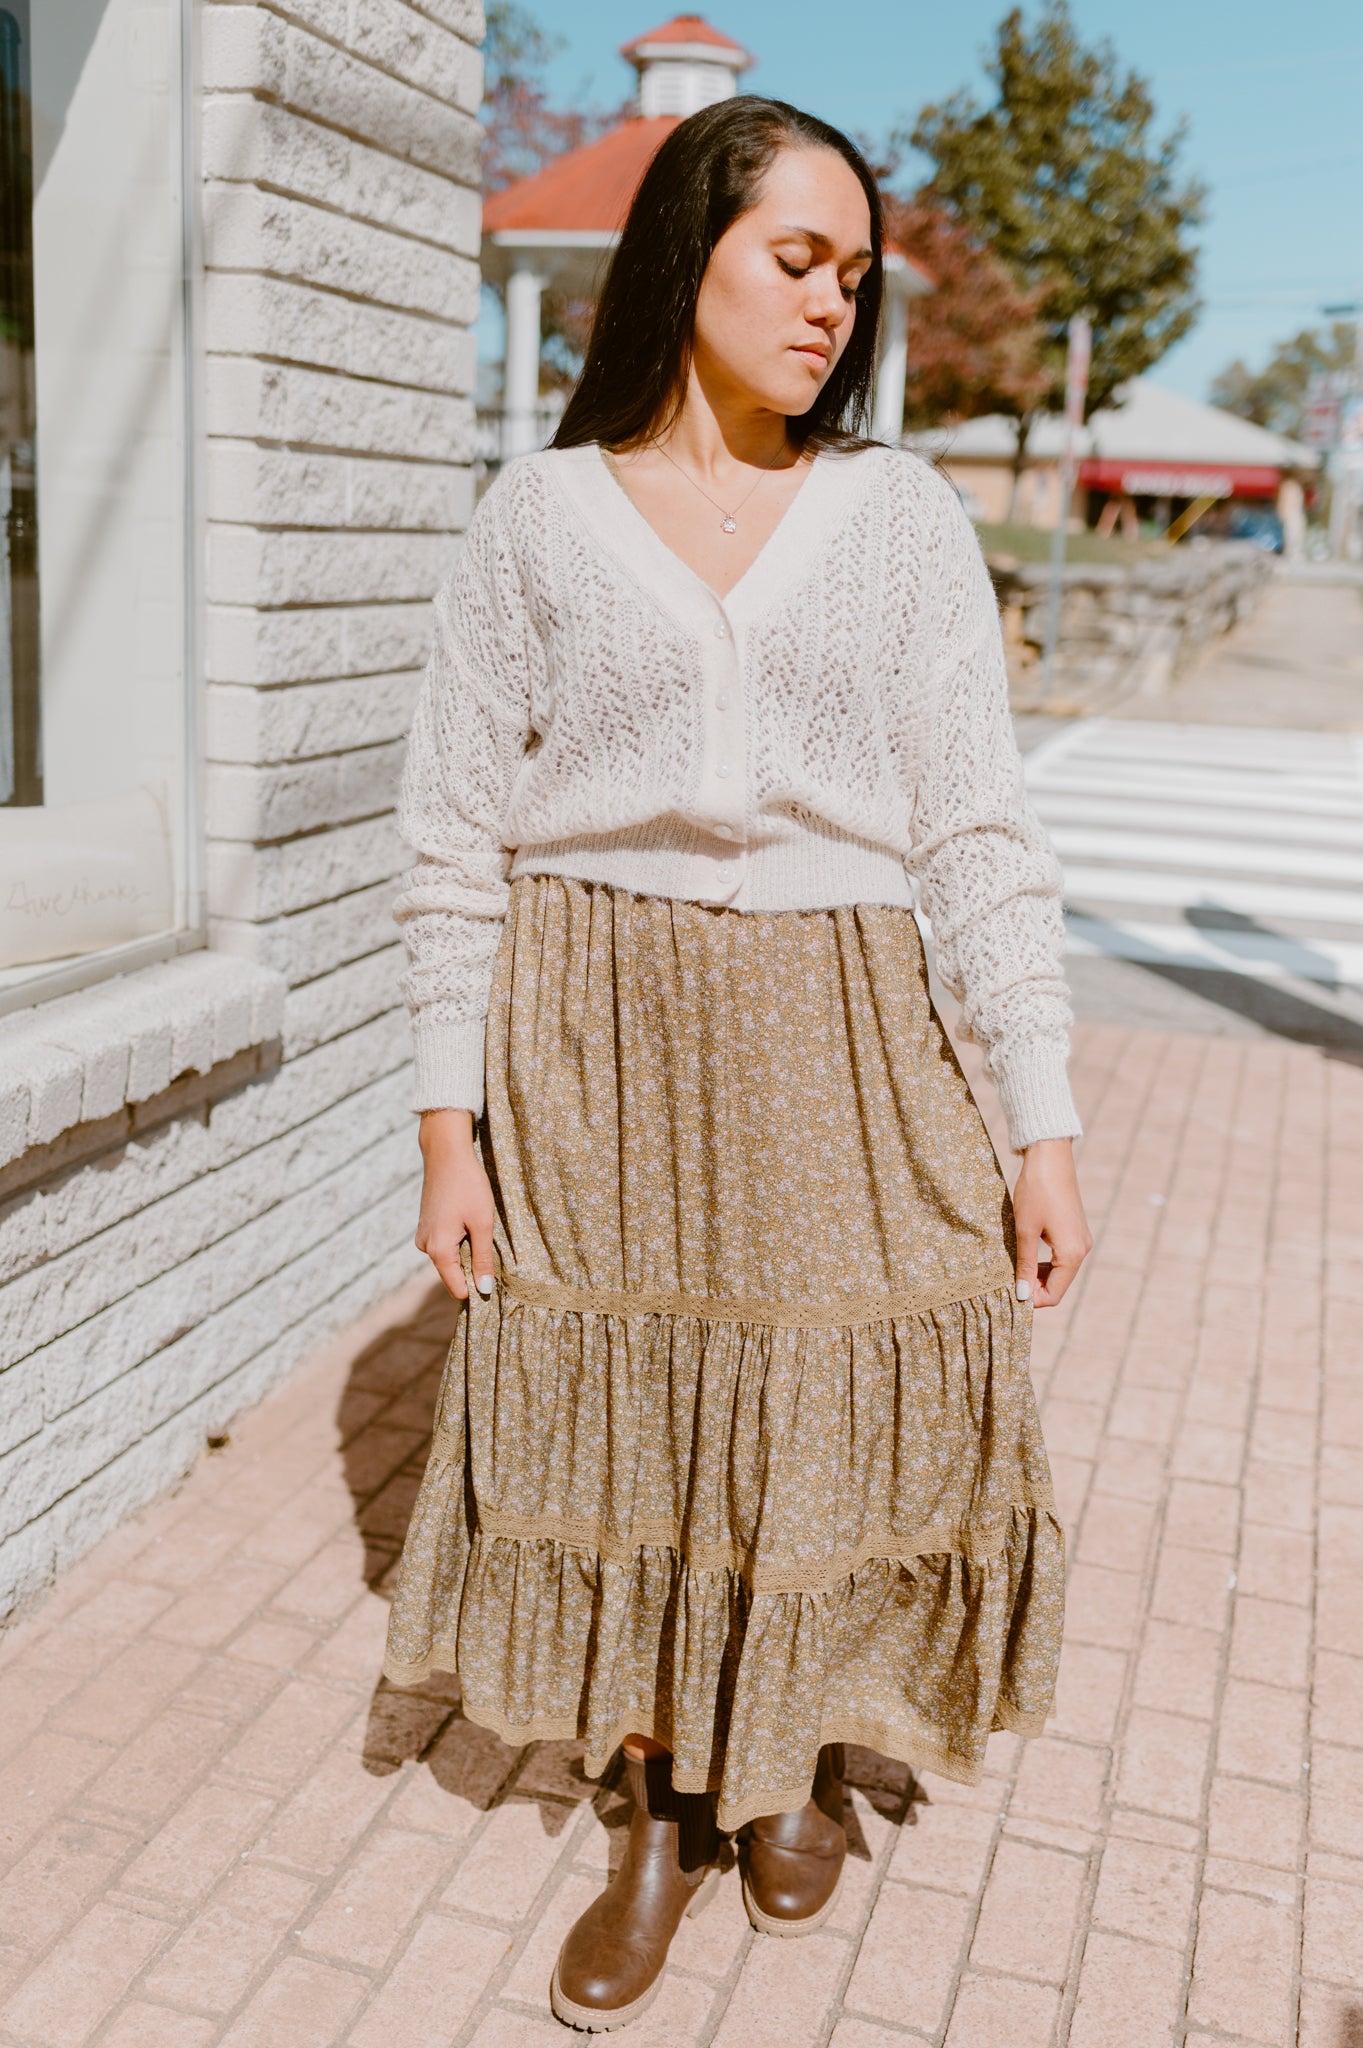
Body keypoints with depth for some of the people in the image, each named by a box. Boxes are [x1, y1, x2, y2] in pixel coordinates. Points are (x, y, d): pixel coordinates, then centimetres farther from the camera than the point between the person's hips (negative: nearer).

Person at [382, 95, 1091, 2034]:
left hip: (830, 1048, 1)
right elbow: (458, 837, 1)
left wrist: (1044, 1120, -5)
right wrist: (449, 1120, -4)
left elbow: (982, 832, -1)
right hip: (597, 1047, 0)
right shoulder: (542, 512, 1)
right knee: (620, 1431, 9)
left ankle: (799, 1756, 40)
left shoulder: (901, 513, 3)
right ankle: (663, 1808, 34)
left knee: (835, 1419, 9)